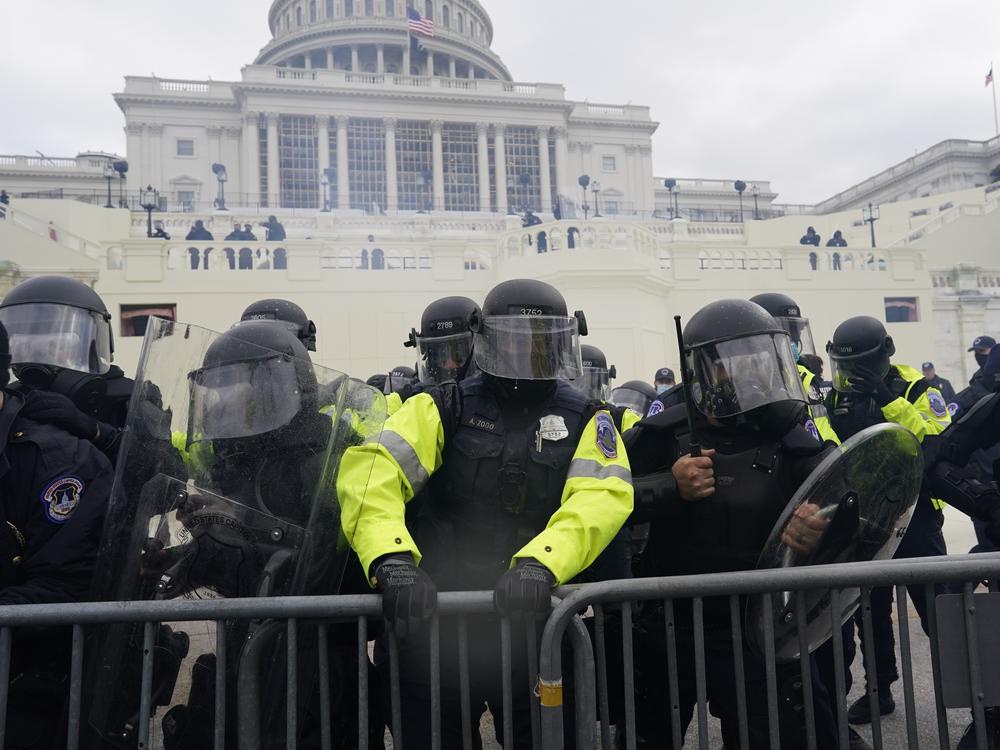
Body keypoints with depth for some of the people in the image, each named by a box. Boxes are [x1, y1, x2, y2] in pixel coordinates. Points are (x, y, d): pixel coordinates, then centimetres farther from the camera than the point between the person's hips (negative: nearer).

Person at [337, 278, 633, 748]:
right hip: (434, 618, 0)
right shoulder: (445, 409, -1)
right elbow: (372, 470, -16)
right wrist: (392, 560, -33)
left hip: (535, 620, 1)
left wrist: (539, 563, -34)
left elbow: (601, 497, -16)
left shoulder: (586, 422, 2)